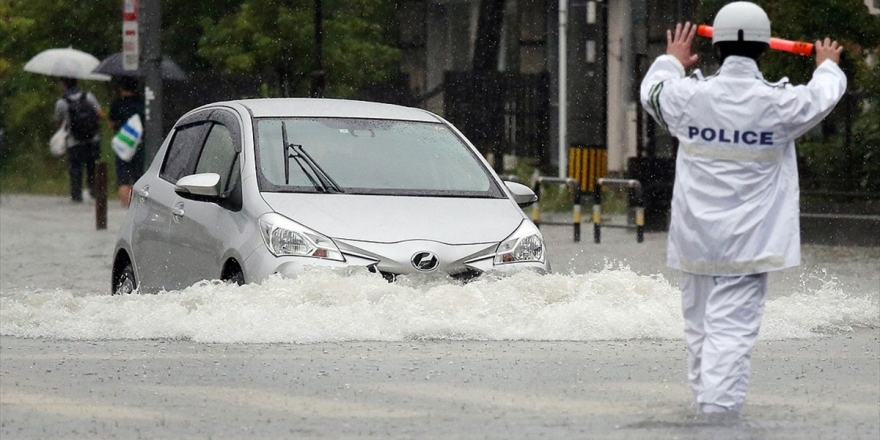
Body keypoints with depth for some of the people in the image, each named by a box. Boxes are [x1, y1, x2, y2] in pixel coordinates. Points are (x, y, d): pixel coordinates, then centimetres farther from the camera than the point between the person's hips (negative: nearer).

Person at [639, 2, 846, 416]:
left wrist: (672, 60, 43)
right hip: (747, 243, -3)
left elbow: (653, 90, 21)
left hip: (695, 240, 3)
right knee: (731, 332, -9)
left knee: (699, 331, 16)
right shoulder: (779, 103, -8)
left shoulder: (689, 96, -3)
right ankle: (720, 413, -18)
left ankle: (703, 405, 26)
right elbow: (823, 96, 15)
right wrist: (827, 66, 38)